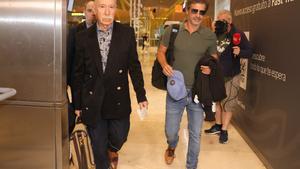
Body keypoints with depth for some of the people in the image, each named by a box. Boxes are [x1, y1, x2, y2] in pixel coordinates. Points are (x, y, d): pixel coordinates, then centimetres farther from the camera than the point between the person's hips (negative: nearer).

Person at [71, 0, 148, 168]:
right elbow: (78, 73, 3)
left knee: (119, 137, 10)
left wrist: (141, 95, 2)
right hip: (93, 102, 0)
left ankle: (112, 150, 46)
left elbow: (134, 66, 2)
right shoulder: (83, 37, -2)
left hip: (118, 100, 0)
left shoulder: (127, 33, -3)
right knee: (99, 148, 11)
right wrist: (77, 104, 5)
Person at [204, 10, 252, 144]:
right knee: (217, 101, 17)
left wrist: (240, 52, -31)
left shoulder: (238, 34, -11)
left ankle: (224, 131, 14)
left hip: (231, 76, -5)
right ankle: (218, 125, 32)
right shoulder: (214, 35, 1)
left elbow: (249, 51, -11)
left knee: (227, 103, 2)